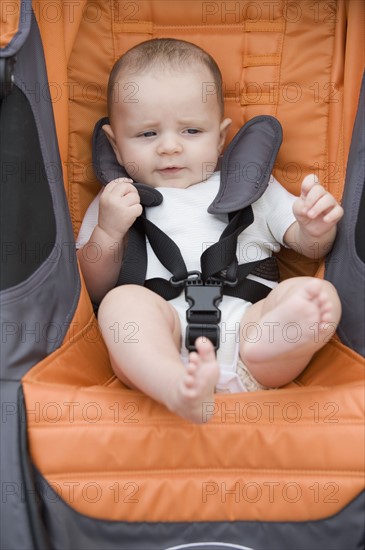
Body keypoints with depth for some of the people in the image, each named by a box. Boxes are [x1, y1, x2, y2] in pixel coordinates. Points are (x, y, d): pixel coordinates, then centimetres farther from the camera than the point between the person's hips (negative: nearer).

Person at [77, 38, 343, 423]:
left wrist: (317, 227, 1)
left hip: (249, 318, 2)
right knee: (123, 302, -31)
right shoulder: (116, 203, 24)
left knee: (319, 292, -23)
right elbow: (96, 292, 18)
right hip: (161, 347, -1)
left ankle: (264, 350, -53)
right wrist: (107, 232, 1)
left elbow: (309, 245, 26)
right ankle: (180, 390, -55)